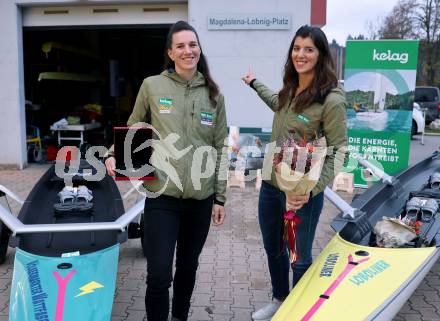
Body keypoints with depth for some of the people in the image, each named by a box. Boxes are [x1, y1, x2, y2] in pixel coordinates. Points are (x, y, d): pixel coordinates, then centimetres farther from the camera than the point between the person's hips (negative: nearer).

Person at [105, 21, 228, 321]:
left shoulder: (213, 94, 5)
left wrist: (220, 197, 5)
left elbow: (220, 148, 7)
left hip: (201, 198, 3)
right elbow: (132, 130, 11)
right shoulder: (152, 86, 0)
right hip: (162, 196, -2)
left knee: (188, 267, 18)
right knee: (159, 274, -6)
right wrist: (115, 155, -9)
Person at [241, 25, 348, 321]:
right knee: (273, 249, 23)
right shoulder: (291, 90, 3)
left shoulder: (332, 99, -19)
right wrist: (255, 83, 40)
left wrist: (311, 190, -28)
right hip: (271, 184, 7)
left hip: (302, 193, -7)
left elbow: (338, 151, -17)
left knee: (300, 259, 12)